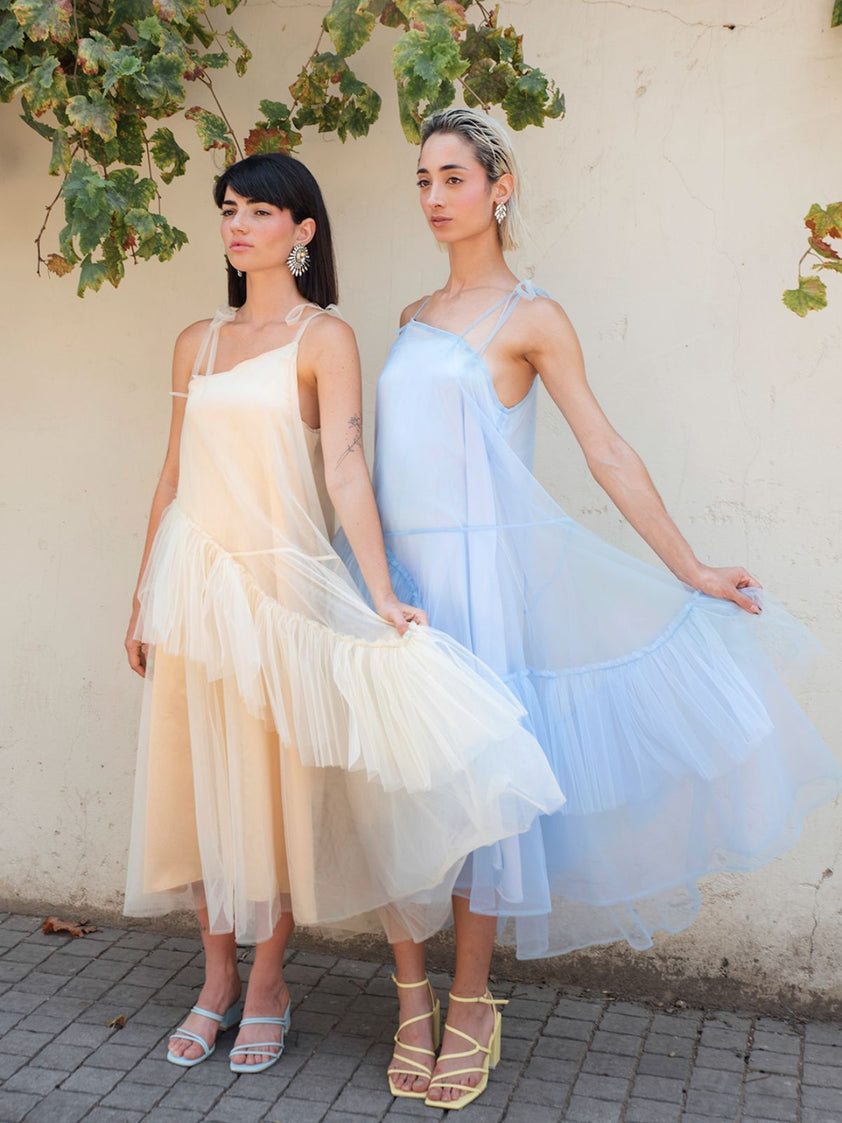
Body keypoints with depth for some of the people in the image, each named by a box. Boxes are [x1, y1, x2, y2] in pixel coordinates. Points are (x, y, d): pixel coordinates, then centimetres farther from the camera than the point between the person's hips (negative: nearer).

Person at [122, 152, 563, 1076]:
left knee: (273, 782, 3)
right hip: (192, 580, 5)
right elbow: (173, 477, 14)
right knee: (197, 780, 9)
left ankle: (267, 985, 21)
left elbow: (345, 468, -13)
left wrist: (381, 595, -23)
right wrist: (143, 598, 14)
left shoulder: (323, 338, -2)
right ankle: (217, 979, 25)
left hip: (276, 583, -5)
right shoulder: (198, 341, 13)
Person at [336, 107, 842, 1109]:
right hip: (394, 570, 5)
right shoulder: (415, 318, 17)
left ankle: (471, 1007, 15)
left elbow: (607, 452, -2)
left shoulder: (530, 318, 0)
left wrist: (689, 570, -4)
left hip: (475, 570, -5)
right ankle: (412, 1000, 18)